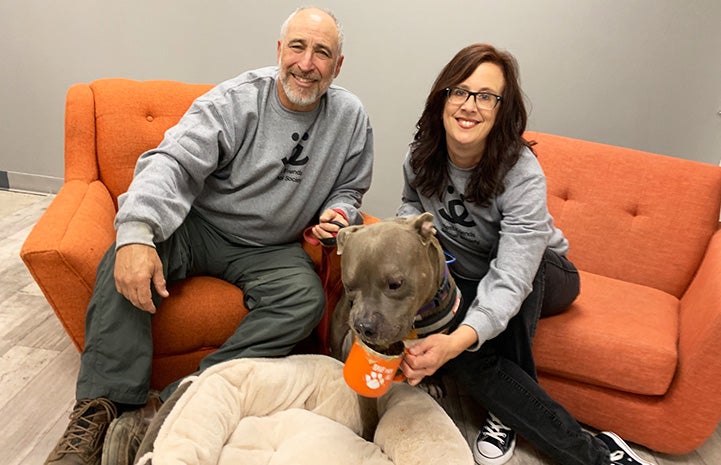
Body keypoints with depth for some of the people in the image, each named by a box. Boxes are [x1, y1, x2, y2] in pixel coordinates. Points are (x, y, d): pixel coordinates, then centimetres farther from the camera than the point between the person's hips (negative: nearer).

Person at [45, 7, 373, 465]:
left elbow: (350, 187, 13)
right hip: (199, 226, -1)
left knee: (306, 299, -28)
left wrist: (336, 213, -12)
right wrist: (136, 233, -39)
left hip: (271, 249, 2)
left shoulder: (352, 118, -1)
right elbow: (173, 162, -23)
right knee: (127, 261, -27)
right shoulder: (236, 100, -11)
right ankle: (102, 409, -19)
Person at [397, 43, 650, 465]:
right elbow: (412, 204, 10)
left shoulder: (522, 174, -30)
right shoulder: (422, 157, -14)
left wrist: (456, 341, -58)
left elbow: (510, 281, -40)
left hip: (537, 277, -3)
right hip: (462, 277, 4)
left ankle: (508, 410, -11)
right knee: (437, 341, -30)